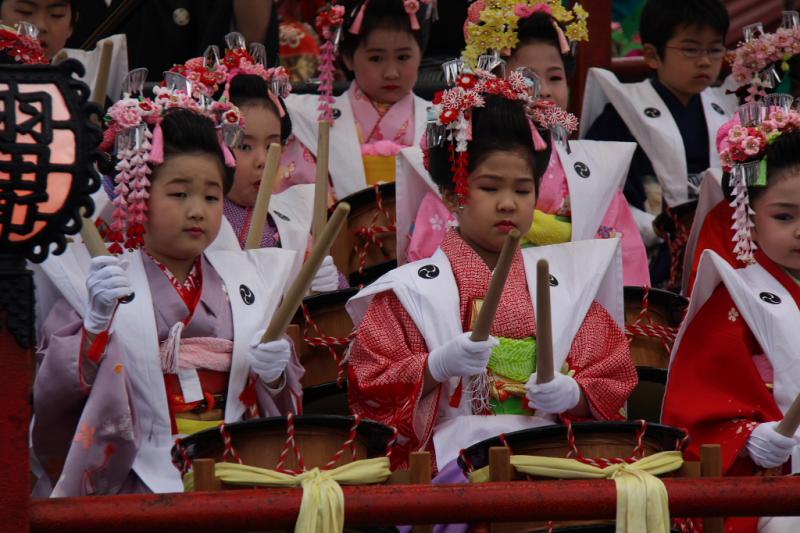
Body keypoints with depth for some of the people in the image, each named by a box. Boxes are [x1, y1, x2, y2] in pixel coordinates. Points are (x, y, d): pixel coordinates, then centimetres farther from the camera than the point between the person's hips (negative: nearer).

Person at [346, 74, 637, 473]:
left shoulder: (565, 286, 18)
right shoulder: (412, 289, 10)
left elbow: (611, 383, 17)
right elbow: (372, 388, 5)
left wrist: (573, 394, -6)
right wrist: (437, 366, -13)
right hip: (455, 453, -3)